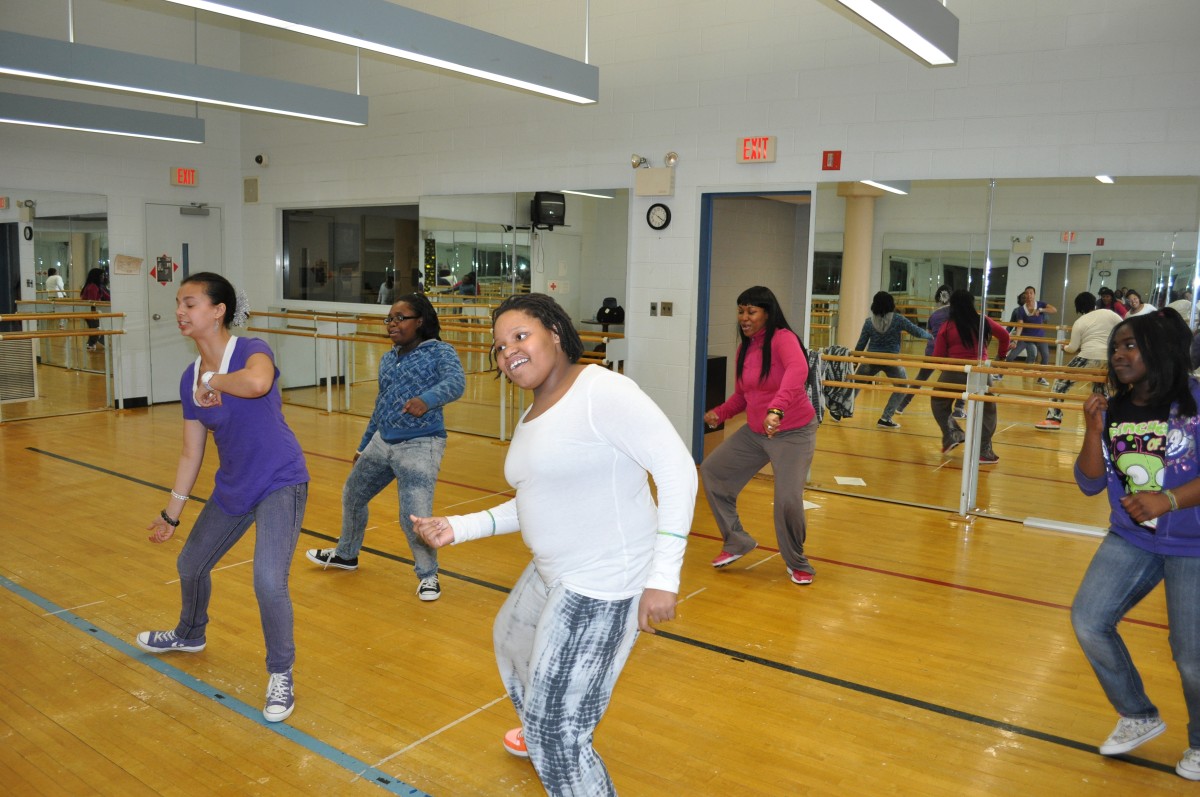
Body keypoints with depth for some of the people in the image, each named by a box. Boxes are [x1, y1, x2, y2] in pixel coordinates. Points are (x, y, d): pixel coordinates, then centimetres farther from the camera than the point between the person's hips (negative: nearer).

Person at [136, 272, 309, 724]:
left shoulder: (252, 351, -18)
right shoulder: (190, 379, 1)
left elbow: (257, 383, -46)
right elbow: (191, 454, 9)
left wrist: (213, 380, -26)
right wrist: (171, 514, 15)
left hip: (280, 484, -7)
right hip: (232, 489, 8)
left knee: (269, 582, -20)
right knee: (191, 565, 23)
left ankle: (281, 676, 5)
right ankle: (190, 635, 56)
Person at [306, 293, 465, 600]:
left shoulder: (440, 352, -8)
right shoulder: (388, 359, 12)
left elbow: (455, 383, -27)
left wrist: (427, 399, -47)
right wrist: (363, 446, 26)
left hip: (420, 445, -8)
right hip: (382, 442, 8)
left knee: (414, 519, -16)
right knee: (352, 495, 22)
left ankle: (428, 575, 11)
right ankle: (346, 554, 49)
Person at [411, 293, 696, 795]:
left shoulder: (601, 391, -21)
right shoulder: (530, 419, 8)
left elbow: (677, 470, -23)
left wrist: (663, 577, -27)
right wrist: (461, 528, 9)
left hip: (602, 585, -11)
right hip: (553, 573, 11)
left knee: (558, 733, -4)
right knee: (511, 638, 35)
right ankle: (542, 737, 64)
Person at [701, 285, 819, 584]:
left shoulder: (782, 338, -19)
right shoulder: (744, 349, 5)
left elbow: (798, 370, -41)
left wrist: (777, 409, -54)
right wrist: (720, 413, -1)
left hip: (793, 433, -8)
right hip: (755, 431, 8)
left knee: (788, 500, -16)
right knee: (712, 470, 8)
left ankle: (797, 563, 13)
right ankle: (737, 542, 20)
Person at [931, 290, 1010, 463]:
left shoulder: (947, 327, -2)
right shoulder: (983, 322, 5)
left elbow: (937, 357, -2)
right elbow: (1004, 335, 20)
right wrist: (1001, 355, 36)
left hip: (954, 373, -1)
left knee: (939, 403, 24)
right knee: (987, 411, 17)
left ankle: (952, 434, 9)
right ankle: (983, 451, 14)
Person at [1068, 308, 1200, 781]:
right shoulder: (1112, 411, -2)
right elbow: (1090, 484, 0)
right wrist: (1094, 430, -13)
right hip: (1131, 540, 5)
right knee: (1088, 622, -4)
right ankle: (1138, 716, 21)